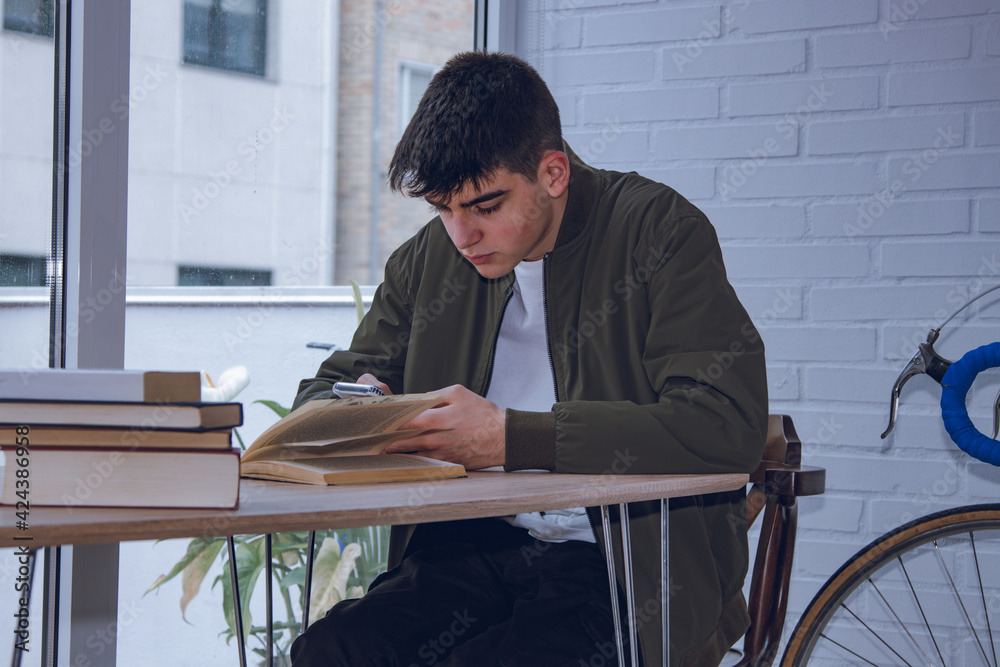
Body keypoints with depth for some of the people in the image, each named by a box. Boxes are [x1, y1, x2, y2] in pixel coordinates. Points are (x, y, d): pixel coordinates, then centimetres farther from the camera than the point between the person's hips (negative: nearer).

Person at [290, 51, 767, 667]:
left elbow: (728, 426, -17)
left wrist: (512, 435, -21)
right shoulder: (428, 259, 11)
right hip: (468, 551, 4)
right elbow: (320, 396, 21)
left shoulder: (660, 230, -5)